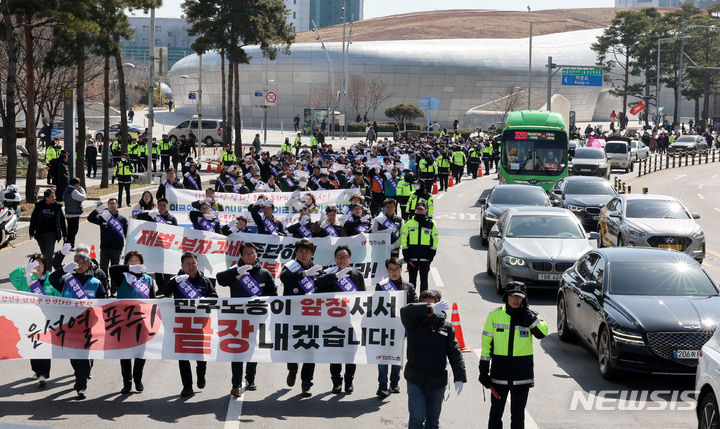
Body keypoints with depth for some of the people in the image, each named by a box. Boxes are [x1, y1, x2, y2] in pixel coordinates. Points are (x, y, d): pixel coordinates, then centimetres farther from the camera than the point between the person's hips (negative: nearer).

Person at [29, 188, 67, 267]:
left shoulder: (57, 207, 0)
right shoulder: (39, 206, -1)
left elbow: (62, 221, 8)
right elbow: (33, 219, 6)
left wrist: (64, 234, 9)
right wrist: (31, 232, 5)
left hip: (51, 233, -1)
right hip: (40, 233, 2)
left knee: (49, 254, -9)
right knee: (43, 253, 13)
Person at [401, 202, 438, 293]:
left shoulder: (431, 224, 6)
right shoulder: (409, 223, 6)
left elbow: (435, 239, 8)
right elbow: (403, 238, 6)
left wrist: (432, 253, 0)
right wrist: (405, 253, -2)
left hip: (425, 258, 0)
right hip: (412, 257, 0)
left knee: (424, 280, 4)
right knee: (412, 279, 5)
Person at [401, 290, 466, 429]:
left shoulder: (446, 327, 4)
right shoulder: (414, 323, -2)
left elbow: (455, 354, 3)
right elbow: (405, 311, -25)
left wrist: (459, 378, -7)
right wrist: (430, 309, -38)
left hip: (437, 383, 3)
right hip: (415, 382, -3)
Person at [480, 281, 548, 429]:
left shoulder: (530, 316, 0)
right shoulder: (495, 315, 0)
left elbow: (542, 332, -19)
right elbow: (486, 343, 4)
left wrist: (526, 312, -19)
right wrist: (483, 370, 1)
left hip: (522, 374, 0)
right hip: (499, 375, 0)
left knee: (518, 414, 8)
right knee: (496, 412, 9)